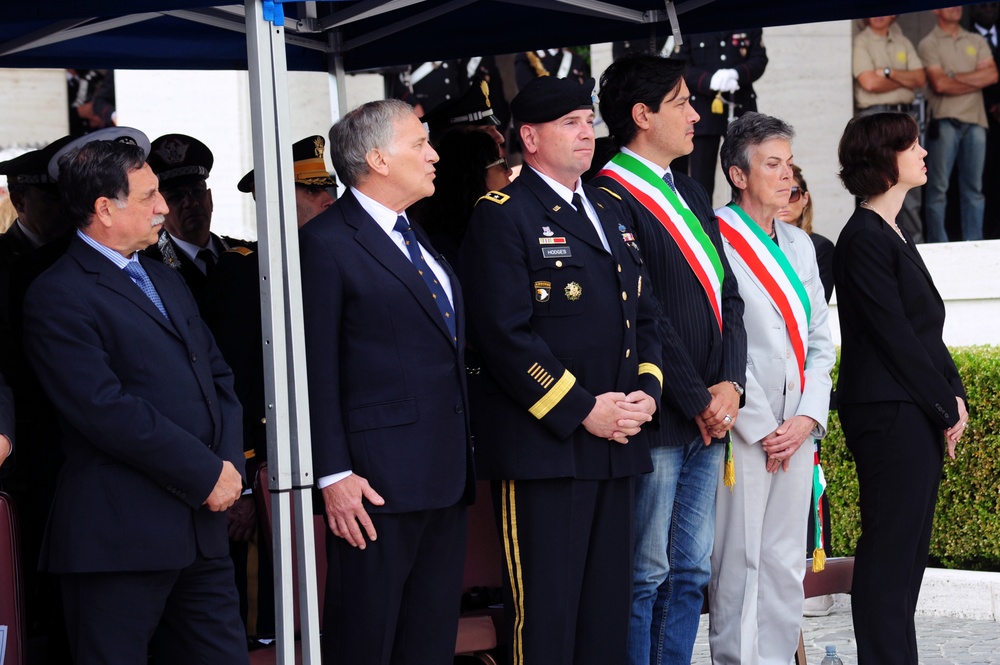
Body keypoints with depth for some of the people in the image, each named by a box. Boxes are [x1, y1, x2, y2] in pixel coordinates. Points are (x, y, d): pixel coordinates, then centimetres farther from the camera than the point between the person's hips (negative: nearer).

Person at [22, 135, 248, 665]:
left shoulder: (167, 282, 21)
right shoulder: (58, 296, -8)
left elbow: (217, 377, 19)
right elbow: (108, 411, -18)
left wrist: (230, 463, 0)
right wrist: (207, 476, -14)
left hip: (202, 531, 8)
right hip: (119, 537, -8)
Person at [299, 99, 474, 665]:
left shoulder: (416, 238, 18)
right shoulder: (327, 242, -10)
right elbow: (317, 368, -14)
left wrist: (462, 456, 15)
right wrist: (334, 474, -18)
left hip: (446, 474, 9)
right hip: (378, 480, -9)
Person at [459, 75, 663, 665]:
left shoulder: (610, 211, 18)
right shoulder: (502, 216, -6)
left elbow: (644, 316, 20)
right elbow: (506, 335, -14)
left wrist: (647, 392, 2)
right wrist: (582, 410, -15)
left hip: (615, 441, 7)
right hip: (543, 446, -7)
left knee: (609, 610, 10)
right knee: (545, 615, -4)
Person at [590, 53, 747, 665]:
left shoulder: (692, 195, 18)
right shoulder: (610, 196, -12)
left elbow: (727, 296, 16)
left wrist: (730, 385, 1)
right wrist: (697, 400, -13)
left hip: (709, 416, 9)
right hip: (656, 421, -9)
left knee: (690, 573, 12)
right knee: (646, 576, -3)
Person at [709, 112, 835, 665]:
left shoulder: (798, 244, 17)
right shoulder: (717, 241, -7)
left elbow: (819, 340, 15)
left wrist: (809, 418, 0)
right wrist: (761, 430, -11)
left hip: (797, 429, 7)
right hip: (745, 430, -7)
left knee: (787, 562, 9)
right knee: (740, 560, -4)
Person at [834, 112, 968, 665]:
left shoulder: (896, 235, 17)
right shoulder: (863, 239, -11)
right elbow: (894, 335, -14)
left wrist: (954, 397, 6)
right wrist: (946, 407, -10)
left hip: (921, 413, 9)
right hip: (888, 412, -9)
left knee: (908, 551, 10)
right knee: (888, 551, -7)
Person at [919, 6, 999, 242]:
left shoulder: (976, 41, 16)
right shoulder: (929, 44, 3)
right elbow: (939, 84, -9)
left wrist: (956, 77, -6)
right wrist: (977, 81, -1)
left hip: (975, 120, 4)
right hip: (944, 121, -4)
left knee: (973, 188, 5)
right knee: (938, 188, -5)